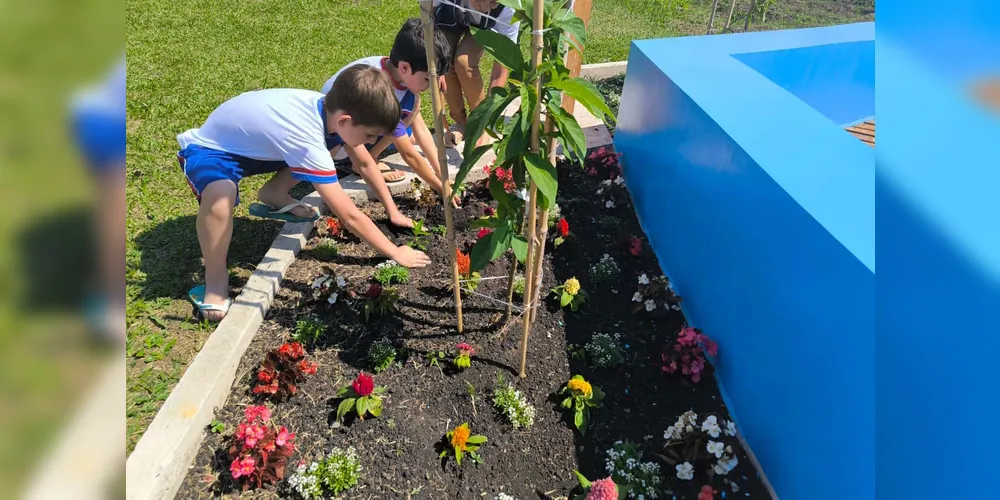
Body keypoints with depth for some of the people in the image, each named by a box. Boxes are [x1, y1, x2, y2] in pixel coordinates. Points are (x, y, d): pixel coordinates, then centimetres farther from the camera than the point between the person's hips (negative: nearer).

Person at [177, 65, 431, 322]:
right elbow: (350, 217, -35)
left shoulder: (332, 106, -16)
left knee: (336, 145, 0)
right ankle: (215, 280, -14)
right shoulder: (307, 141, -39)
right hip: (210, 149, -7)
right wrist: (396, 253, -26)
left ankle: (273, 194, 17)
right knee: (220, 195, -41)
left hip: (251, 139, 8)